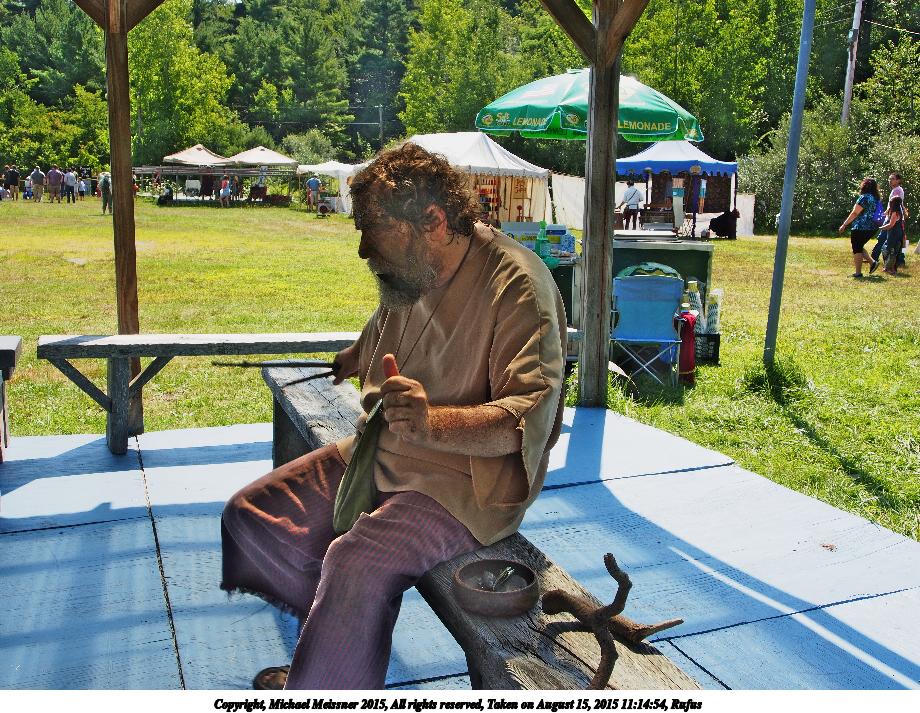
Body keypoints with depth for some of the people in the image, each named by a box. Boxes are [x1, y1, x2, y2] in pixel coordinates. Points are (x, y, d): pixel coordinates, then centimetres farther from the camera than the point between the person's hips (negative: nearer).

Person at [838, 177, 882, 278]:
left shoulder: (864, 198, -15)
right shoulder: (876, 198, 11)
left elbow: (854, 213, -16)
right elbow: (872, 213, 16)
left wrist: (844, 225, -12)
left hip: (860, 228, -8)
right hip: (872, 228, 8)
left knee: (857, 249, 1)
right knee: (859, 247, 23)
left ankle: (858, 272, 3)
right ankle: (872, 262, 10)